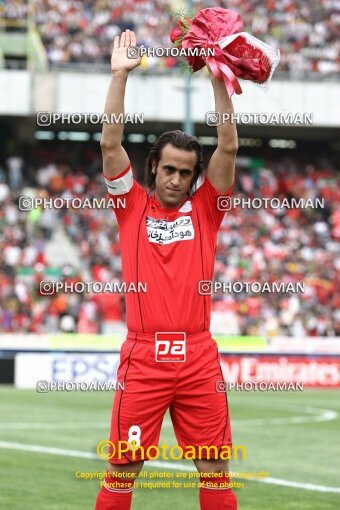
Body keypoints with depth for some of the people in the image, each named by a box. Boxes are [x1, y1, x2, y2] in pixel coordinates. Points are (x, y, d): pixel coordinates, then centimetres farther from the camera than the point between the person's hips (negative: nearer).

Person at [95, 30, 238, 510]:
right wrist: (120, 75, -3)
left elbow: (228, 148, 2)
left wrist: (218, 79, -4)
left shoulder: (204, 210, 10)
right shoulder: (133, 207, 8)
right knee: (122, 468, 0)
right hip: (143, 358, -1)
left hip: (199, 358, 1)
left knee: (215, 470, 4)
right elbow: (110, 144, 1)